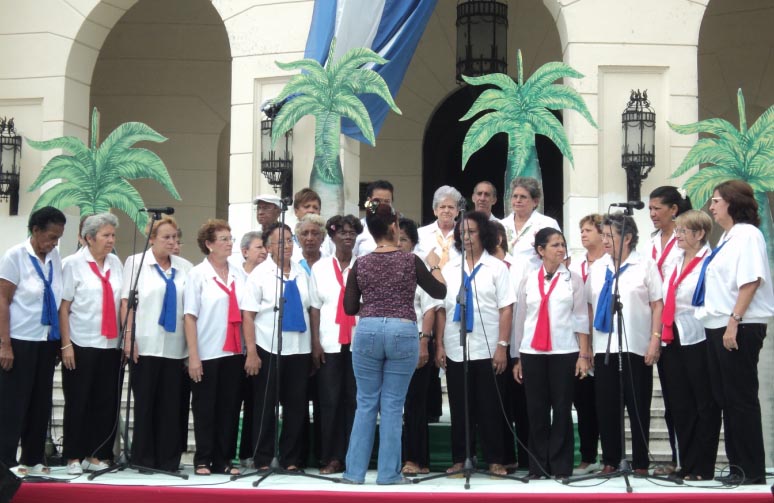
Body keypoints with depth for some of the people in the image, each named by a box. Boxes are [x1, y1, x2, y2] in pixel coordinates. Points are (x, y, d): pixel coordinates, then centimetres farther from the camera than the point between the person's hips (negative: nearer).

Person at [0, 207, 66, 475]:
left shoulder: (55, 257, 3)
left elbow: (58, 299, 8)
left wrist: (61, 340, 4)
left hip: (47, 341, 5)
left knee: (41, 402, 9)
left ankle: (33, 459, 19)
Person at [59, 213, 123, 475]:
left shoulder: (116, 263, 9)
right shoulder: (73, 264, -4)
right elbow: (63, 307, -6)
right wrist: (66, 344, -11)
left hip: (110, 345, 4)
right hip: (81, 345, -4)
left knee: (106, 403, 5)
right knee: (78, 403, 3)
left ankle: (97, 456, 15)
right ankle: (74, 458, 13)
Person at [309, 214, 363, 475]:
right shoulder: (320, 268, 9)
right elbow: (315, 307, 7)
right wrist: (315, 342, -2)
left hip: (358, 343, 0)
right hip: (330, 343, 0)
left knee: (354, 400, 1)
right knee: (329, 400, -1)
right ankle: (331, 458, 4)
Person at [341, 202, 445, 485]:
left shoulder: (360, 264, 3)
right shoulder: (410, 261, -1)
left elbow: (349, 308, 4)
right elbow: (440, 292, 10)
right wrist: (435, 266, 26)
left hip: (368, 332, 2)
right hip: (402, 333, -1)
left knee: (366, 403, 10)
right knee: (392, 405, 5)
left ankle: (354, 471, 10)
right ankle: (388, 473, 8)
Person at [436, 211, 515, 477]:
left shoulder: (497, 267, 2)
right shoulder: (449, 268, 9)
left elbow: (506, 309, -3)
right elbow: (442, 309, 9)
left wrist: (502, 346, -10)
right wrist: (439, 345, 1)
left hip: (488, 350, -2)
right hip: (455, 350, 3)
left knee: (489, 407, 2)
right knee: (459, 407, 7)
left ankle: (495, 460, 9)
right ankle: (459, 459, 14)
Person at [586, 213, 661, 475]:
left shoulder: (645, 265, 1)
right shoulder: (598, 268, 12)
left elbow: (657, 305, -2)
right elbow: (590, 306, 13)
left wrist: (655, 340, -10)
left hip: (636, 346, -4)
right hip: (604, 346, 4)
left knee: (638, 407, 2)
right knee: (606, 406, 6)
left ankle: (640, 463, 10)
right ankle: (610, 460, 15)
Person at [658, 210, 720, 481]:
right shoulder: (675, 262, 15)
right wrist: (660, 334, 15)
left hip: (697, 339, -7)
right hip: (672, 339, 8)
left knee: (705, 407, 2)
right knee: (680, 406, 10)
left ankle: (702, 467, 7)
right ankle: (686, 465, 18)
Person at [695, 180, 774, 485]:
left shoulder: (747, 234, -10)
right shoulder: (727, 237, 18)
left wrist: (734, 322, -24)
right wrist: (721, 323, 16)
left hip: (740, 328, -9)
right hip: (719, 327, 9)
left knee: (742, 399, -5)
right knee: (726, 398, 11)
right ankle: (737, 466, 17)